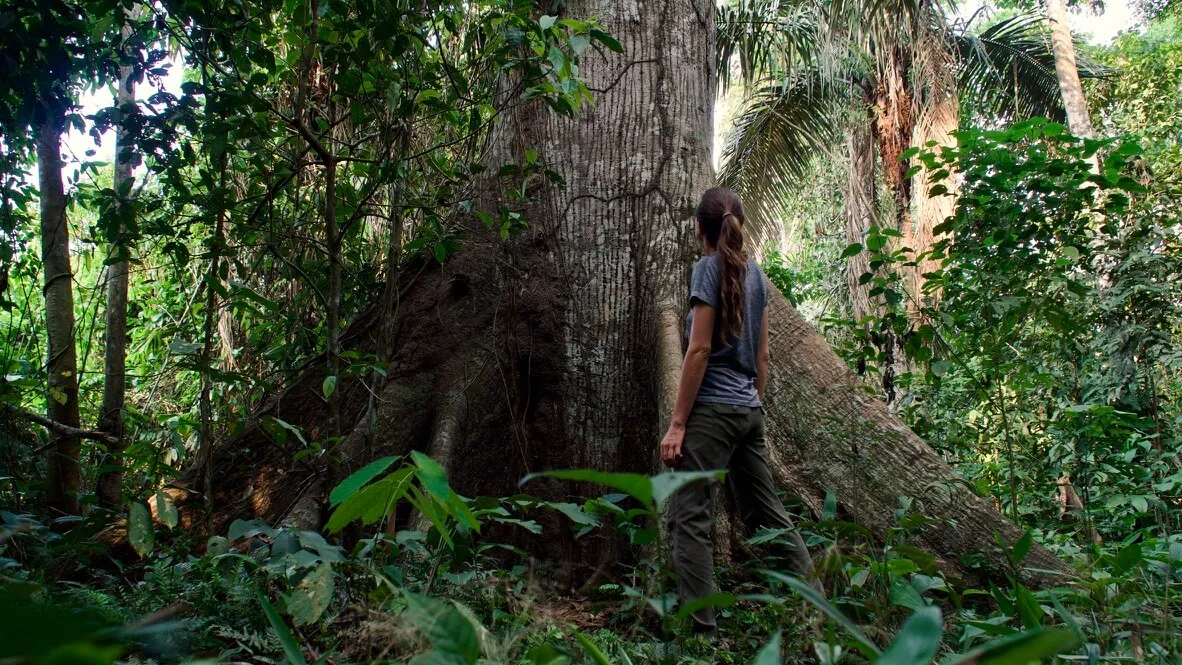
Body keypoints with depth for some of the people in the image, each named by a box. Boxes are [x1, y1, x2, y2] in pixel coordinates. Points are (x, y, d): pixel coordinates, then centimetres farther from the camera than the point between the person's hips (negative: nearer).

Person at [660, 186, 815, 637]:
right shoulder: (754, 272, 13)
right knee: (767, 514, 16)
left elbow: (700, 349, -13)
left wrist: (677, 423, -12)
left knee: (689, 519, -7)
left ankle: (702, 632, -9)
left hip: (712, 409, -8)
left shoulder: (709, 267, -7)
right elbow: (762, 353, 15)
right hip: (750, 410, 8)